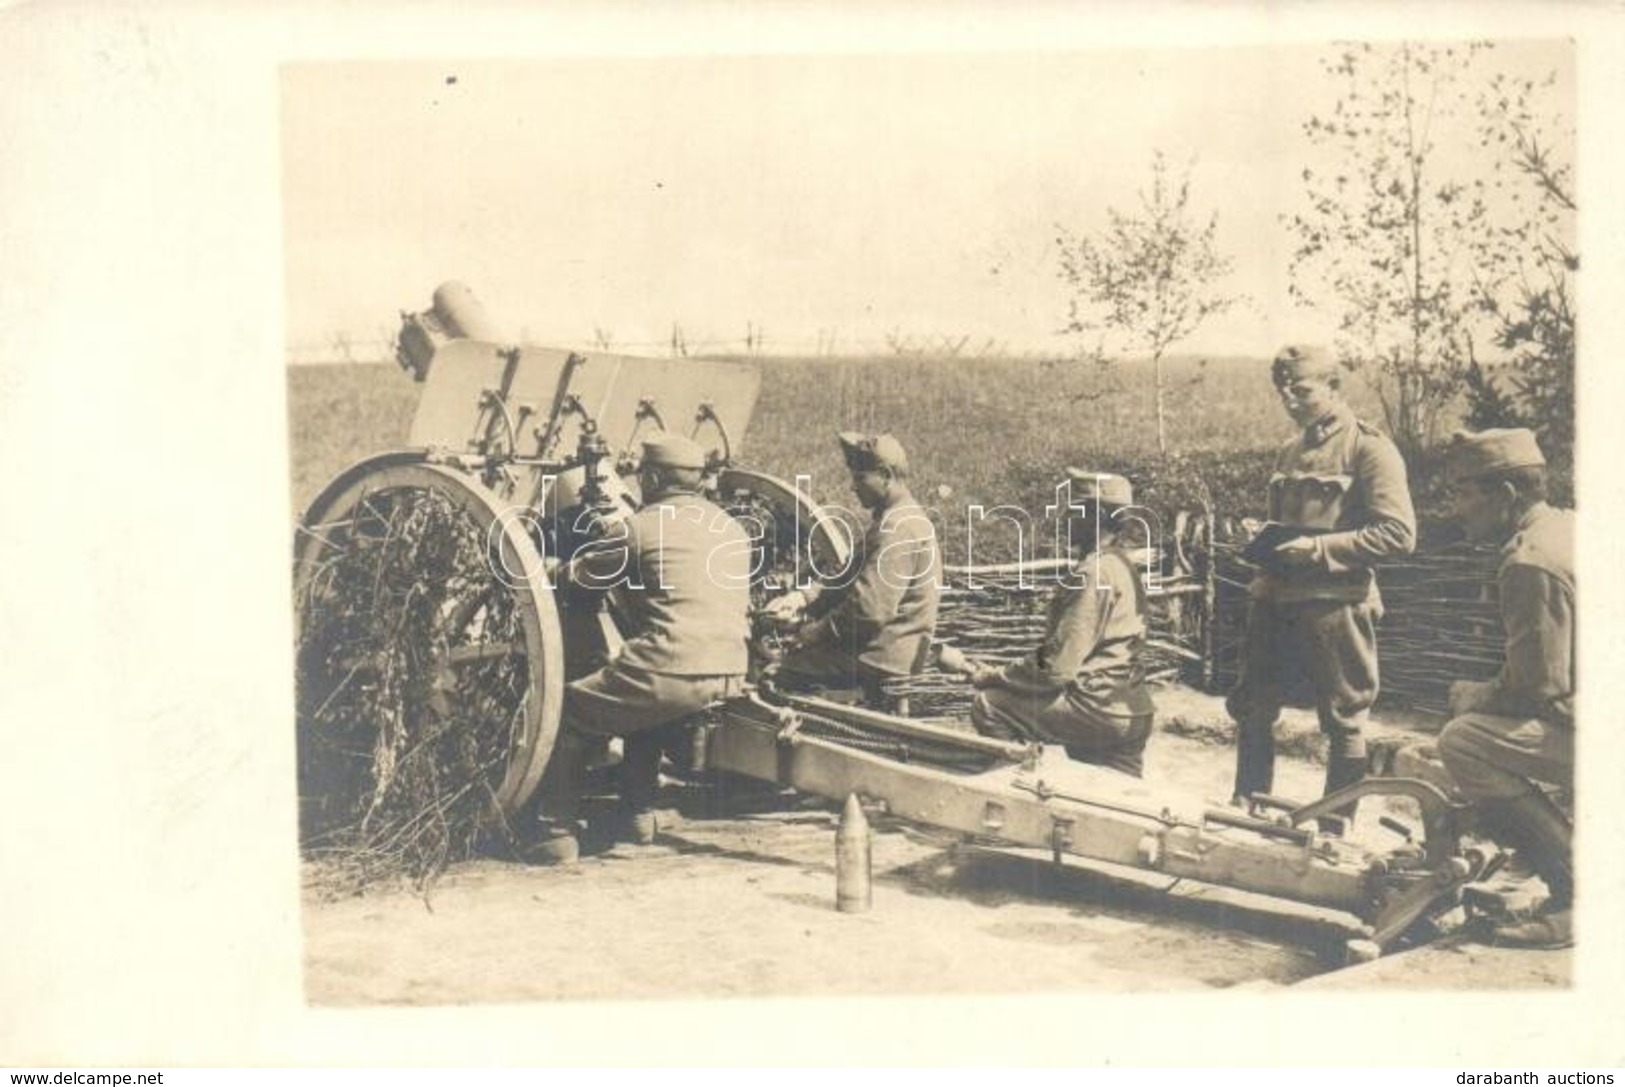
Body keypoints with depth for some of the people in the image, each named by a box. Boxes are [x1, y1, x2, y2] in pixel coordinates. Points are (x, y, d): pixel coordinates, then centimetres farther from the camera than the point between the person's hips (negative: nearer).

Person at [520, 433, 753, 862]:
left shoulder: (642, 526, -2)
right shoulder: (731, 526, 17)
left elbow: (575, 576, 5)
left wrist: (559, 571, 29)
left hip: (672, 673, -7)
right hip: (730, 675, 7)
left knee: (565, 711, 10)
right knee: (643, 704, 36)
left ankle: (556, 831, 8)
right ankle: (638, 815, 33)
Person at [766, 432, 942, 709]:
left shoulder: (897, 528, -21)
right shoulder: (896, 519, 15)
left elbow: (870, 610, -27)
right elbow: (850, 581, 15)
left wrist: (818, 631, -14)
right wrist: (805, 597, 1)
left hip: (881, 659, -11)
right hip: (886, 647, 11)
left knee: (775, 671, -5)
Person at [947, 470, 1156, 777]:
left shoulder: (1094, 573, -16)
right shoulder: (1120, 565, 15)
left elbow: (1054, 668, -20)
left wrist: (983, 676, -9)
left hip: (1099, 709, -10)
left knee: (989, 706, -9)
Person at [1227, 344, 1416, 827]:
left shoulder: (1369, 448, -6)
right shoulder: (1290, 452, 16)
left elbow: (1398, 534, -15)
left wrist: (1319, 548, -18)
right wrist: (1264, 541, 6)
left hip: (1335, 607, -7)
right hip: (1277, 602, 7)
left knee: (1344, 723, 4)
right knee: (1251, 708, 12)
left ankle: (1335, 829, 16)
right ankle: (1244, 811, 27)